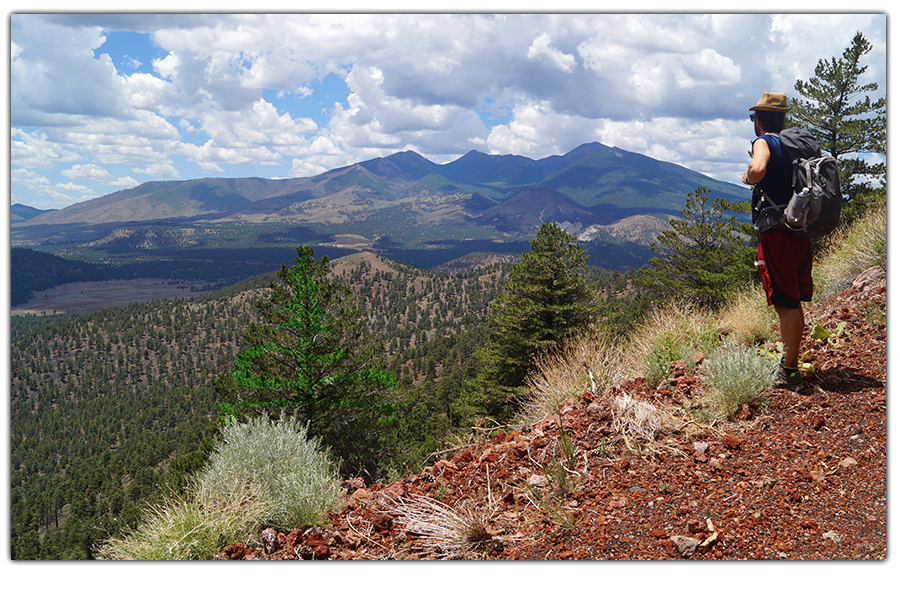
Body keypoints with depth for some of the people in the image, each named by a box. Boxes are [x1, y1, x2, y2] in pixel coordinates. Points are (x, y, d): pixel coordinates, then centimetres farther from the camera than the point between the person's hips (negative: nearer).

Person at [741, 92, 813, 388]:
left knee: (785, 304, -5)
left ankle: (789, 373, -1)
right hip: (801, 233, 8)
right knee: (793, 303, 15)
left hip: (777, 233, -8)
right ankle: (790, 363, 26)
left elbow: (758, 169, -29)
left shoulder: (764, 142, -7)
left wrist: (748, 178, -7)